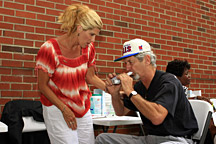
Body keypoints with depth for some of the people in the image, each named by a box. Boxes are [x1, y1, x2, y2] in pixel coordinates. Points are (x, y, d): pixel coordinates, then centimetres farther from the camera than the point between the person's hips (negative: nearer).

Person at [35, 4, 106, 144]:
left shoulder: (88, 48, -2)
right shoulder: (50, 49, -17)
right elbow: (43, 85, -11)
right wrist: (64, 109, -15)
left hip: (83, 109, 5)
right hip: (58, 109, -5)